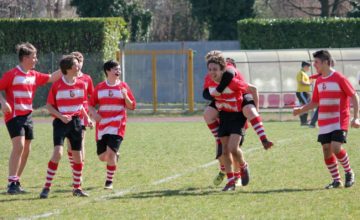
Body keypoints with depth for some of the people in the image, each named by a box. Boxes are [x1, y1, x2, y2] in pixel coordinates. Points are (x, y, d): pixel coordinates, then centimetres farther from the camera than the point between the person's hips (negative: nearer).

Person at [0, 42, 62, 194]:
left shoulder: (34, 75, 11)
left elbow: (51, 78, 19)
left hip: (27, 116, 8)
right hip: (14, 115, -8)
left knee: (26, 150, 9)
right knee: (19, 146, -20)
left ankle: (16, 182, 19)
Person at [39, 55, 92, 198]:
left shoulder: (81, 84, 6)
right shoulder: (57, 86, -8)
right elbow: (49, 105, -4)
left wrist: (87, 117, 5)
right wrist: (60, 116, -17)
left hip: (76, 122, 5)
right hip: (61, 122, -5)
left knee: (78, 156, 7)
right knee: (58, 153, -19)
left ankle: (77, 188, 21)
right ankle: (47, 187, -13)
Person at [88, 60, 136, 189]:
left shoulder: (123, 86, 3)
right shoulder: (99, 88, 6)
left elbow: (132, 107, 3)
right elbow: (91, 104, 11)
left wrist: (125, 96, -15)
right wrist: (94, 114, -10)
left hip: (117, 126, -3)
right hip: (102, 125, 3)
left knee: (110, 153, -17)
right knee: (102, 157, 5)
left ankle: (109, 181, -5)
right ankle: (115, 155, 40)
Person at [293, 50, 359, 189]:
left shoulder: (339, 78, -9)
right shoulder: (319, 81, 11)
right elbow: (315, 102, 20)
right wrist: (301, 110, 6)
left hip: (339, 122, -7)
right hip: (324, 123, 7)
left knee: (336, 148, -19)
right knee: (326, 150, 1)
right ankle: (336, 180, 13)